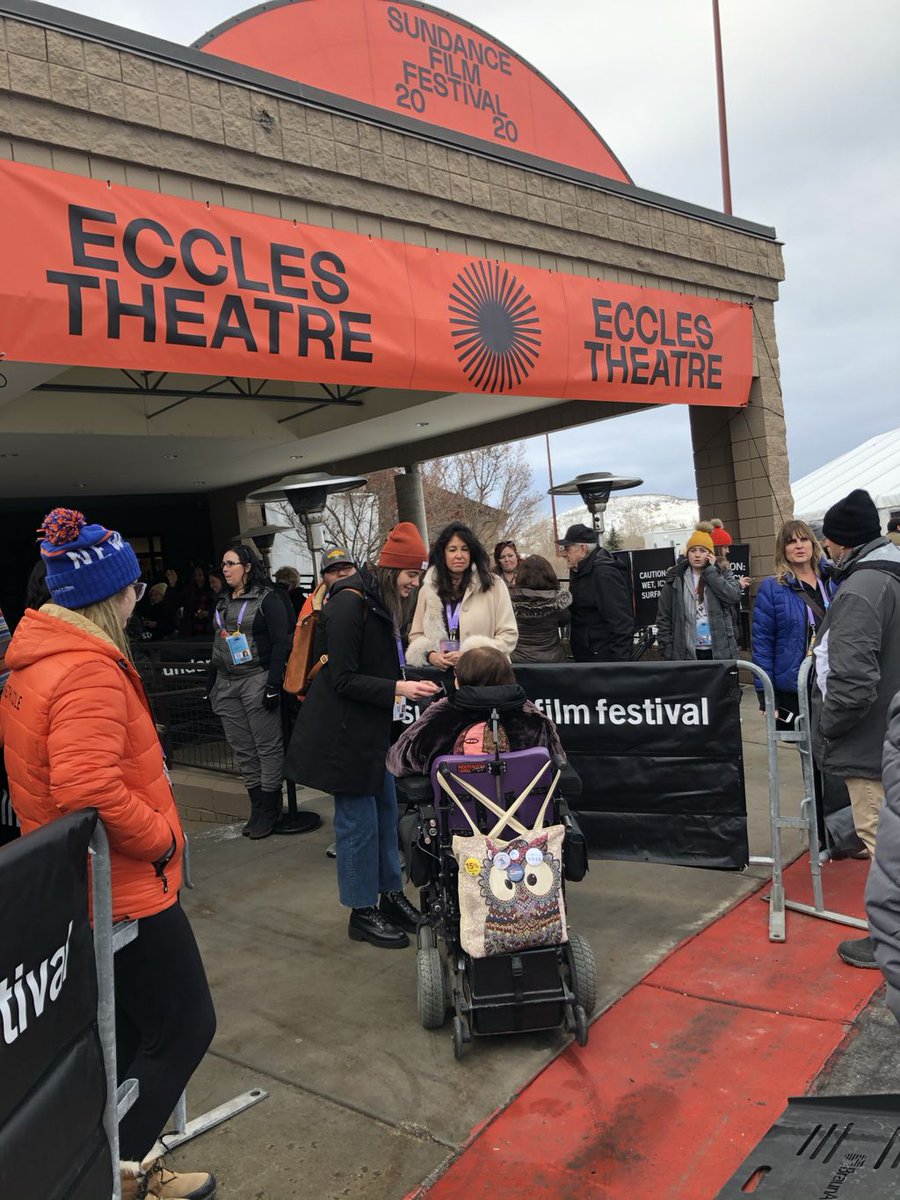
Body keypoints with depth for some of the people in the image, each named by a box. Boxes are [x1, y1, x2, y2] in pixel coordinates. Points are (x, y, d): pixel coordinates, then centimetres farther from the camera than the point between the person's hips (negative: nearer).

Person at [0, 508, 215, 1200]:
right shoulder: (89, 672, -25)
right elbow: (91, 792, -35)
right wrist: (163, 838, -20)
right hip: (127, 890, -10)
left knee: (125, 1033, 22)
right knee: (187, 1027, 6)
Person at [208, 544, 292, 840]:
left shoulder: (267, 599, -4)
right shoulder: (222, 602, 17)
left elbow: (281, 642, -10)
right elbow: (216, 645, 20)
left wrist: (273, 683, -17)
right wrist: (211, 684, 15)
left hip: (257, 679, -7)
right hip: (226, 683, 7)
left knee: (267, 747, -1)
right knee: (243, 750, 9)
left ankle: (268, 809, 7)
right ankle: (257, 807, 17)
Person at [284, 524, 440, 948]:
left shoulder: (382, 604, 9)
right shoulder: (350, 603, -21)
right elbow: (344, 679, -22)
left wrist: (412, 683, 4)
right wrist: (398, 689, -24)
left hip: (372, 727, 10)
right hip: (343, 732, -9)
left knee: (386, 812, 16)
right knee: (359, 821, 1)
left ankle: (391, 896, 30)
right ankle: (362, 913, 16)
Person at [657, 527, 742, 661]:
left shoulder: (722, 574, 7)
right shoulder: (675, 580, 4)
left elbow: (733, 597, -13)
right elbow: (664, 617, 4)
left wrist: (710, 571, -9)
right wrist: (668, 651, -3)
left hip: (721, 652, 1)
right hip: (687, 654, -1)